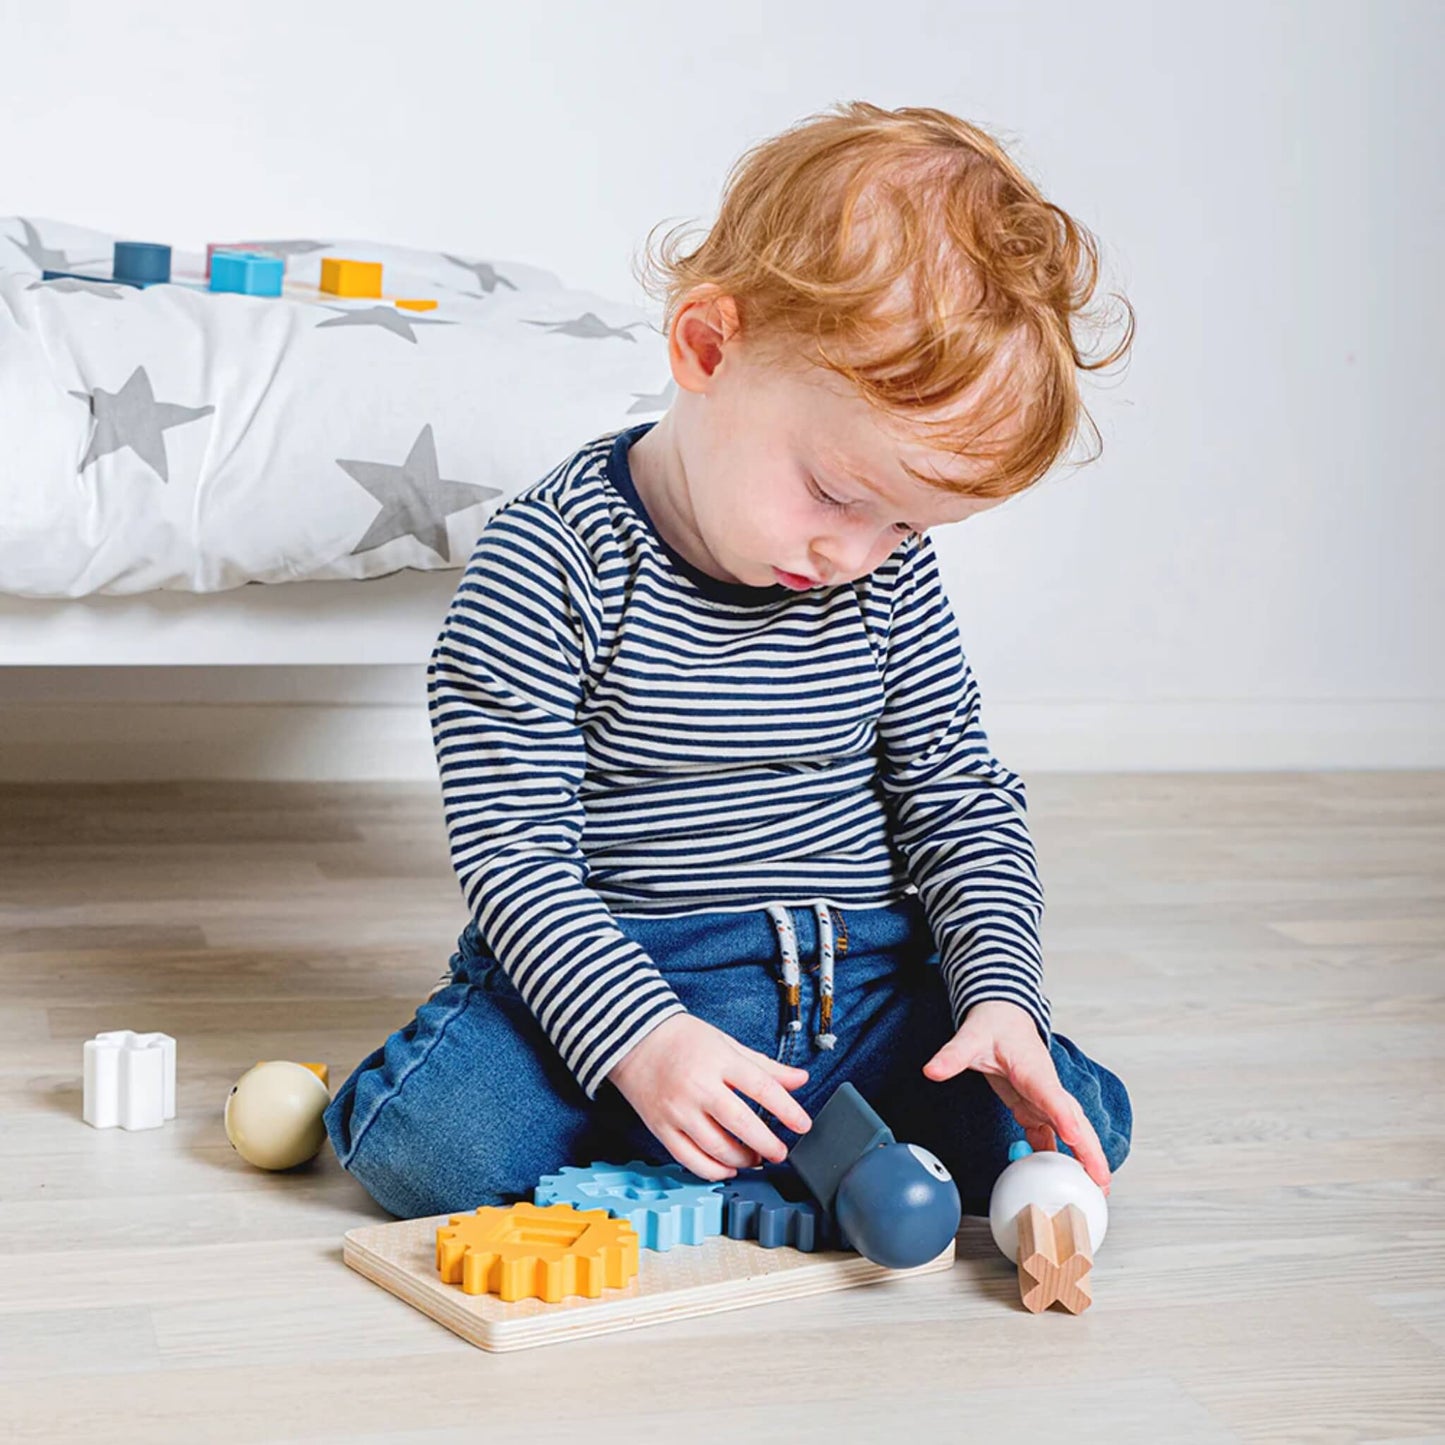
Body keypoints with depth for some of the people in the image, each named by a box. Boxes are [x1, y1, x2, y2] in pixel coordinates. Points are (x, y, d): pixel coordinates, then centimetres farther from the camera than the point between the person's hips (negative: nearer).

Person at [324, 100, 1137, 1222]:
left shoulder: (891, 571, 0)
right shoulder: (547, 565, -15)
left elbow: (964, 794, 6)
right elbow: (514, 847, -16)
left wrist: (999, 995, -10)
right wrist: (640, 1036, -30)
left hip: (863, 982, 4)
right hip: (618, 969, -3)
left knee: (1078, 1123, -16)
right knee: (425, 1143, -29)